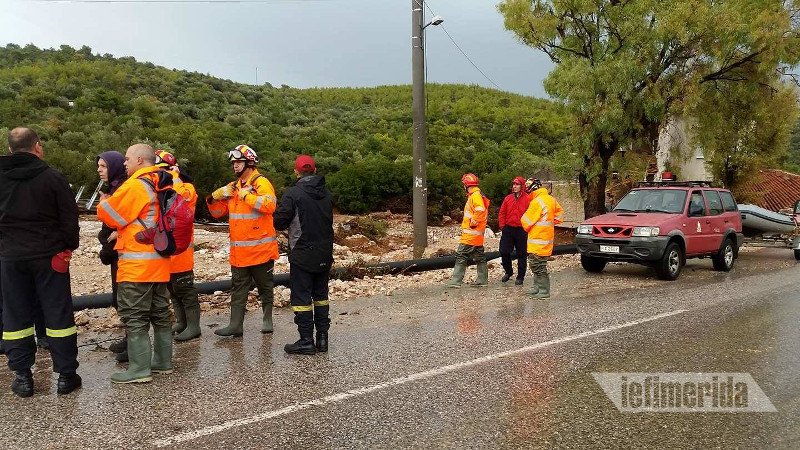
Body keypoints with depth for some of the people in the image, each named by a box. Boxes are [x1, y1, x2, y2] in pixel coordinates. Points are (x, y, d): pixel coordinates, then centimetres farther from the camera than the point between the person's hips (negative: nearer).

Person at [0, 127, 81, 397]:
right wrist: (69, 247, 5)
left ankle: (22, 376, 14)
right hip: (49, 256, -3)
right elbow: (70, 217, -7)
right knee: (58, 314, 4)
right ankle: (66, 375, 7)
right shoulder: (52, 177, -9)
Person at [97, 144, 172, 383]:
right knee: (160, 313, 14)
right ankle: (163, 361, 22)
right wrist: (121, 233, 19)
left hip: (137, 263, -8)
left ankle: (139, 368, 1)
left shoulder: (135, 185, -14)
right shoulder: (161, 185, 12)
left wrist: (104, 202, 13)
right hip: (160, 261, 9)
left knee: (134, 316, -2)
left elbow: (109, 214, -8)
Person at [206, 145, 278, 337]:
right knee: (238, 289, 8)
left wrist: (246, 195, -22)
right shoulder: (233, 187, 14)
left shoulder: (261, 182, -8)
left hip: (260, 249, -6)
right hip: (239, 251, 7)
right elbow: (218, 212, 17)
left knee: (265, 287, 9)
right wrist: (215, 198, -2)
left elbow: (269, 205, -26)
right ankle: (235, 325, 13)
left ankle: (267, 320, 23)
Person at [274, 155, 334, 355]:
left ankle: (306, 341, 3)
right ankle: (322, 337, 18)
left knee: (301, 297, 2)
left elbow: (279, 222, -13)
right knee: (320, 294, 15)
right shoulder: (326, 194, 5)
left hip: (302, 255, -6)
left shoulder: (293, 193, -14)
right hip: (325, 254, 6)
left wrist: (290, 225, 8)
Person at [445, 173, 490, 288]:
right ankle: (482, 280, 19)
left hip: (471, 233, -10)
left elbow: (480, 211, -29)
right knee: (479, 256, 13)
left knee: (461, 255, -9)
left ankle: (456, 281, -9)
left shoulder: (475, 196, -14)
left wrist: (473, 222, -19)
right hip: (477, 234, 10)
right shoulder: (475, 195, 17)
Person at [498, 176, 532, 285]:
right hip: (508, 229, 4)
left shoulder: (527, 199, -5)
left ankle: (520, 277, 15)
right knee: (504, 252, 3)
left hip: (521, 230, -4)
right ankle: (508, 271, 26)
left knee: (521, 254, 4)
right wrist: (502, 225, 3)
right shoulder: (508, 198, 8)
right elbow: (502, 213, 11)